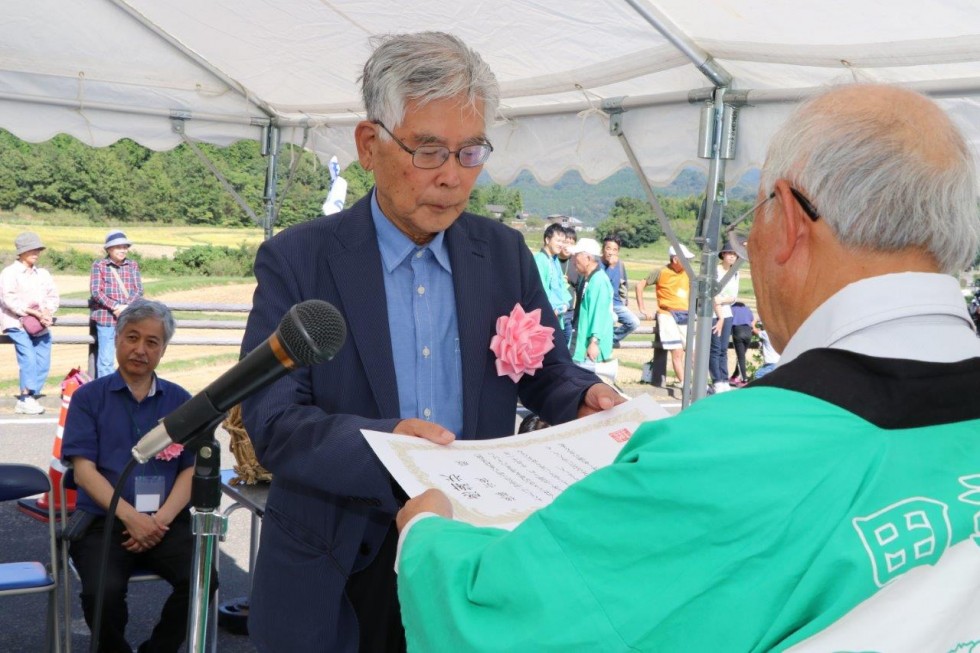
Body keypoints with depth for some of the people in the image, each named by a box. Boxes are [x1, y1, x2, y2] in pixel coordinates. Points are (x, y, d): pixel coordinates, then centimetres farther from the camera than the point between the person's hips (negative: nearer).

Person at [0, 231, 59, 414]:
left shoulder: (43, 274, 17)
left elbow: (53, 296, 10)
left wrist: (47, 311, -12)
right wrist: (33, 312, -19)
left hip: (41, 325, 6)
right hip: (18, 324, -6)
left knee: (43, 364, 0)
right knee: (28, 359, -21)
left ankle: (25, 401, 7)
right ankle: (27, 397, -17)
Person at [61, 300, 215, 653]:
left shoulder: (180, 400, 12)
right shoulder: (88, 397, 7)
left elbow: (192, 469, 6)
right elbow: (84, 471, -3)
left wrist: (162, 519, -11)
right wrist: (131, 517, -16)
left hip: (166, 522, 2)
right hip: (103, 522, -1)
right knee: (103, 591, -30)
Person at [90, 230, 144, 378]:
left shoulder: (133, 266, 9)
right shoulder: (99, 266, 0)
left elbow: (139, 290, 4)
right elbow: (96, 291, -6)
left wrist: (126, 308, -11)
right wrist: (116, 307, -15)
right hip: (106, 318, -3)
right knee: (106, 359, -2)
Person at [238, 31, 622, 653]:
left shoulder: (505, 252, 2)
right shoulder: (296, 261, -8)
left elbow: (545, 368, 10)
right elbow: (271, 421, -14)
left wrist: (584, 399, -14)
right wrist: (380, 441, -32)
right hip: (334, 577, -2)